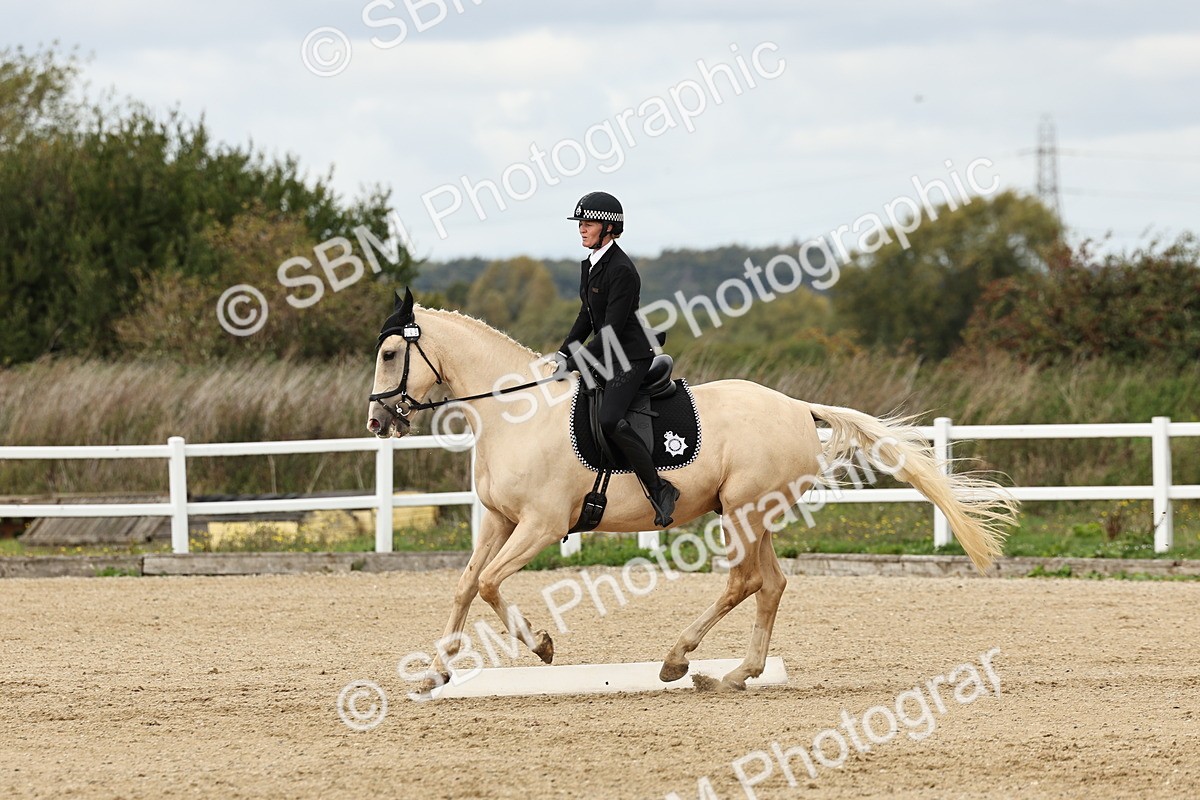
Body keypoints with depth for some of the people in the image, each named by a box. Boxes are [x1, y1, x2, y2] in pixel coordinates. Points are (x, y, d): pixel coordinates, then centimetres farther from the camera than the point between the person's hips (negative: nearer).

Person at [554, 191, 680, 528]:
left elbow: (612, 328, -20)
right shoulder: (589, 266, 12)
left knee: (609, 419, -29)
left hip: (630, 356, -10)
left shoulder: (621, 270, -18)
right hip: (606, 354, 10)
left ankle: (659, 489, -24)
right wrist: (564, 353, 7)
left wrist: (575, 361, -20)